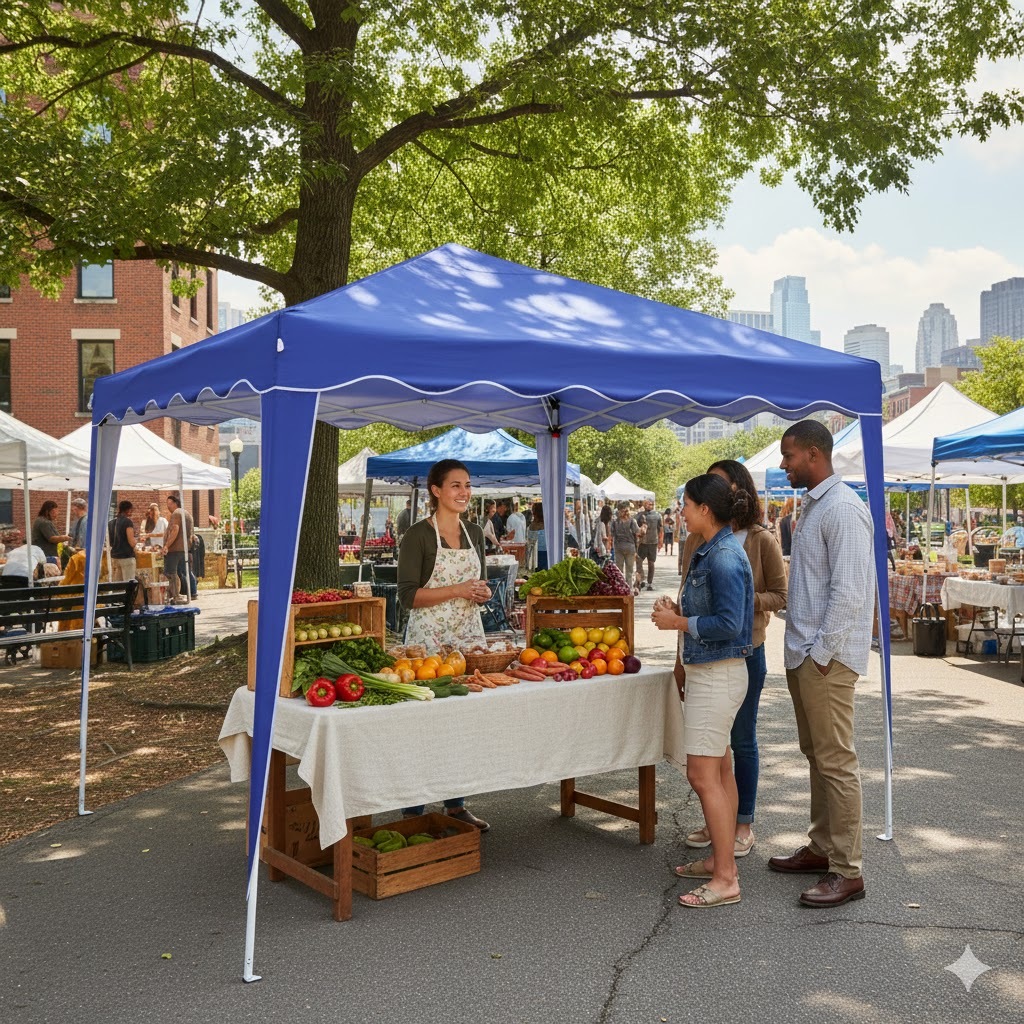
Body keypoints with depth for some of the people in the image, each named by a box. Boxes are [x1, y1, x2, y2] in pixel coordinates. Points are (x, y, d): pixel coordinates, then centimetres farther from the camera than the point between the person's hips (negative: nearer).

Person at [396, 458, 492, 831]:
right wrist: (458, 590, -20)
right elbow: (408, 595, -14)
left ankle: (456, 804, 23)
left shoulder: (474, 533, 11)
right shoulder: (418, 535, -8)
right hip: (429, 638, -6)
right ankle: (413, 811, 8)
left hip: (469, 634, 6)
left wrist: (482, 592, -1)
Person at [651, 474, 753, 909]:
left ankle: (725, 880, 0)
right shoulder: (709, 551, 11)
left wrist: (678, 622, -16)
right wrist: (675, 609, 6)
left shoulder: (725, 558, -20)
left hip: (718, 675, -11)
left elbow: (728, 624, -25)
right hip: (707, 672, 11)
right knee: (719, 769, 16)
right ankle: (720, 858, 27)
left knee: (703, 774, -7)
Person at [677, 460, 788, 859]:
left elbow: (780, 596, -4)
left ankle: (744, 824, 21)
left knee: (742, 740, 8)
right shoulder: (696, 539, 4)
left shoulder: (762, 540, -6)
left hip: (745, 651, -4)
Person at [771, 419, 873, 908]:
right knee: (816, 756, 18)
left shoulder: (842, 509, -16)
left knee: (836, 762, -3)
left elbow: (848, 592, -21)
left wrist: (822, 653, -18)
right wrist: (802, 648, 15)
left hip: (826, 657, -10)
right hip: (803, 652, 10)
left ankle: (847, 871, 6)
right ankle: (821, 847, 30)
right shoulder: (812, 505, 15)